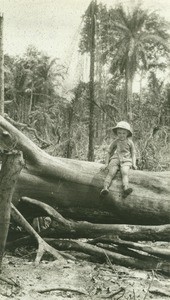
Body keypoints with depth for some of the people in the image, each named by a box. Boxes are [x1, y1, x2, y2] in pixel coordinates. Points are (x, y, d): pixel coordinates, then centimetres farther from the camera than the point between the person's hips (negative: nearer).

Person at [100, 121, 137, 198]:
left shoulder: (130, 142, 13)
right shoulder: (115, 142, 13)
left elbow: (133, 154, 19)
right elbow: (109, 152, 20)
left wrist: (134, 164, 4)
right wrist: (106, 164, 12)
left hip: (126, 161, -1)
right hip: (115, 159, 1)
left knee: (124, 172, -31)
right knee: (111, 173, -27)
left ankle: (125, 188, -53)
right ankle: (105, 187, -44)